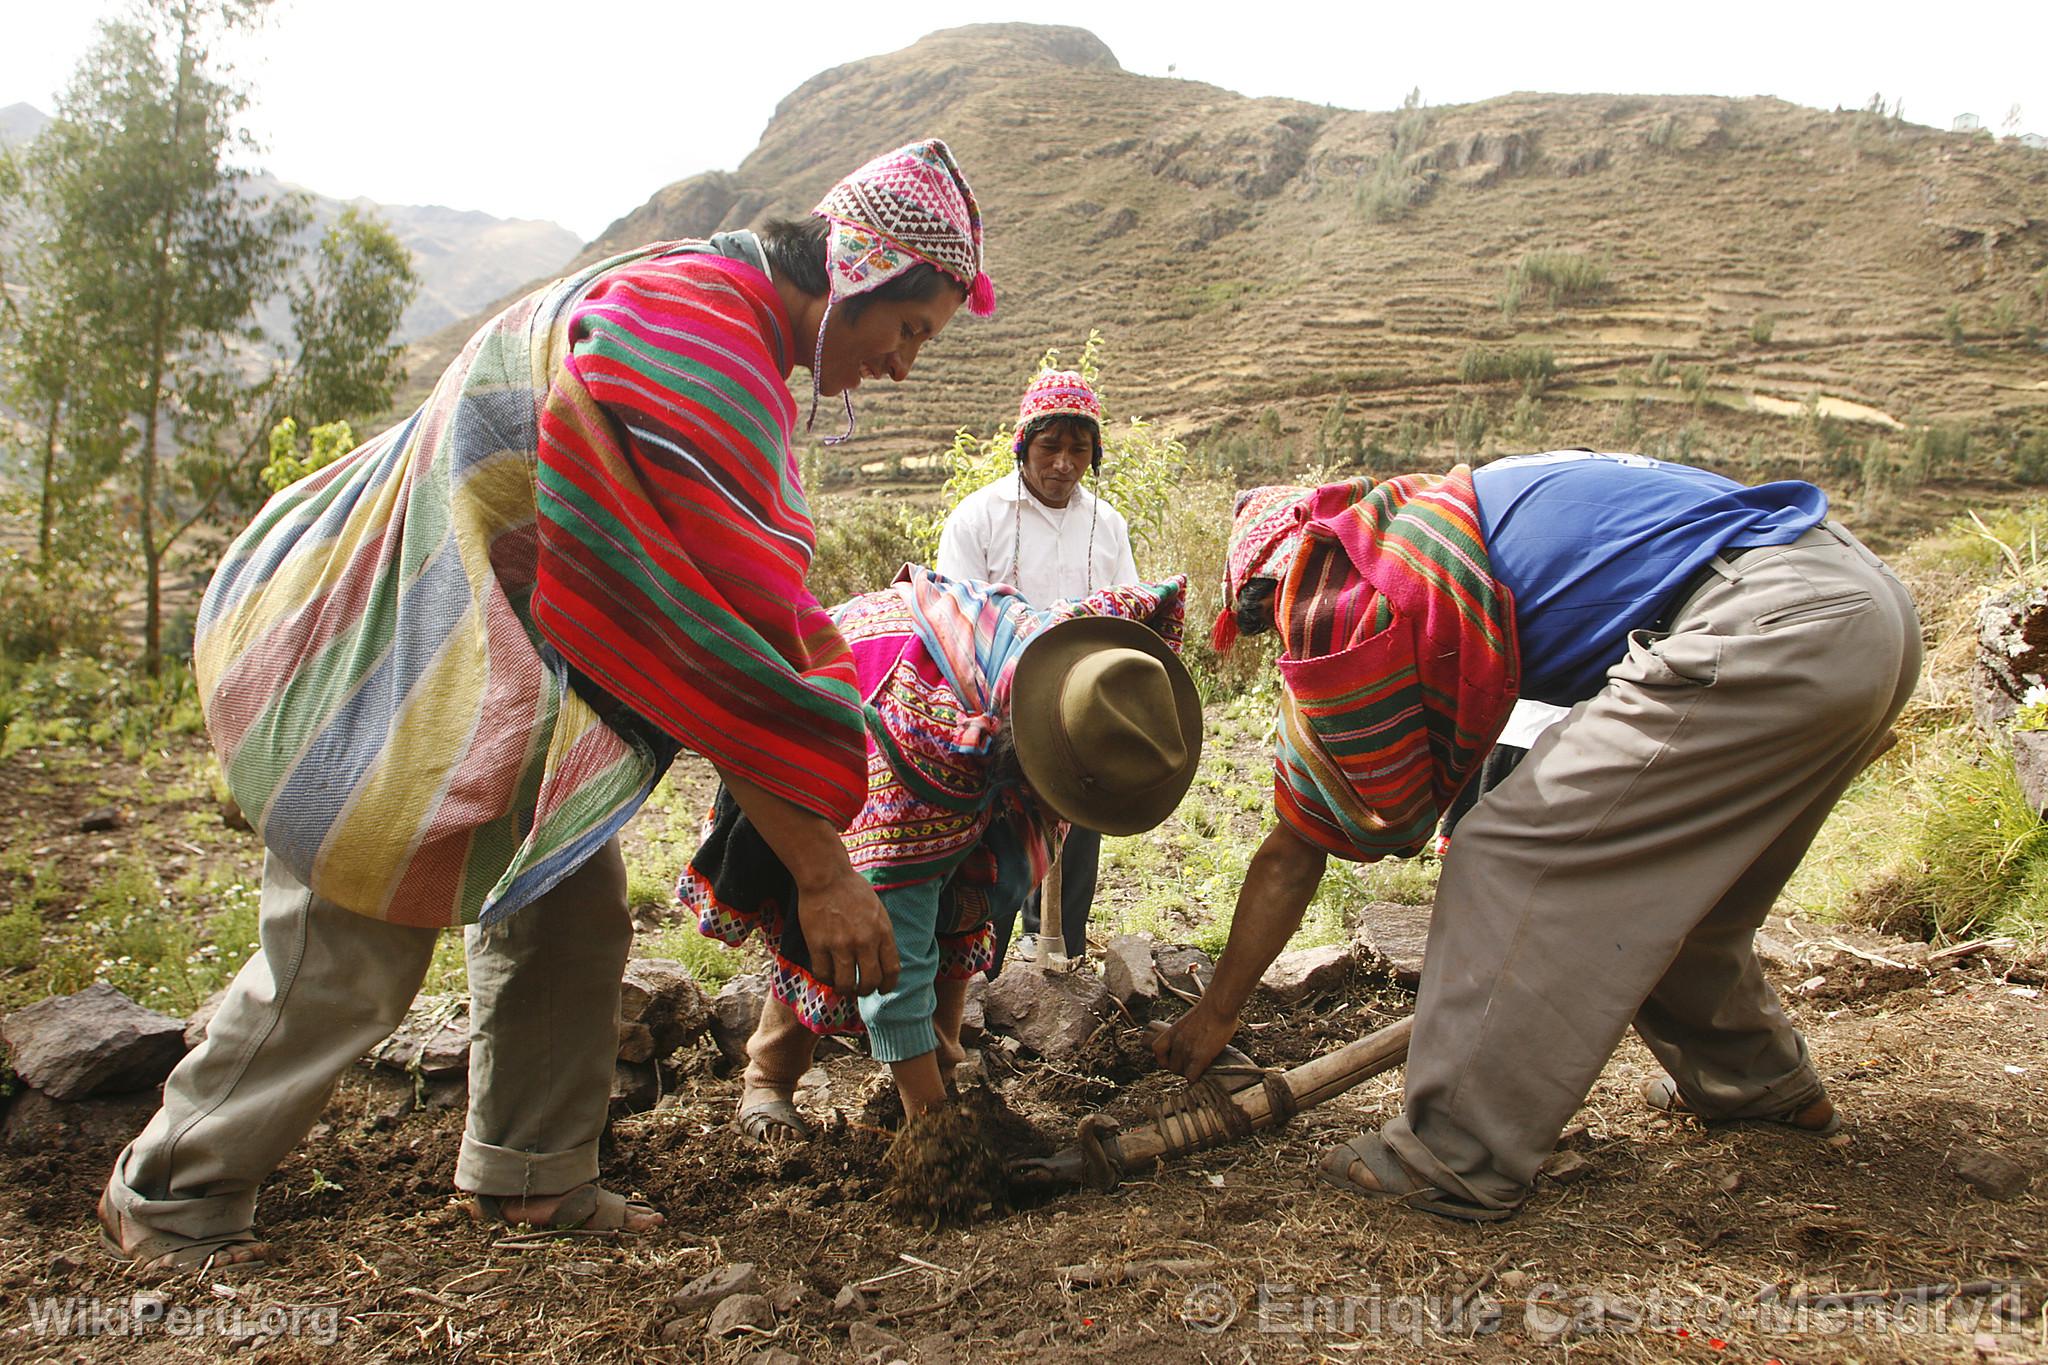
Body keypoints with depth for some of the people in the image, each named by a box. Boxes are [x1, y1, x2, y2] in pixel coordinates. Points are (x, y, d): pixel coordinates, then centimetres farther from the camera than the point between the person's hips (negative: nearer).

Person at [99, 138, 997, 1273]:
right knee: (348, 956, 0)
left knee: (571, 910, 9)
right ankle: (168, 1193, 23)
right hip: (392, 660, -10)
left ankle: (529, 1171, 24)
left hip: (502, 653, 10)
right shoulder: (692, 348, -28)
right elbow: (723, 640, -30)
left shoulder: (710, 308, 6)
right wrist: (820, 870, -25)